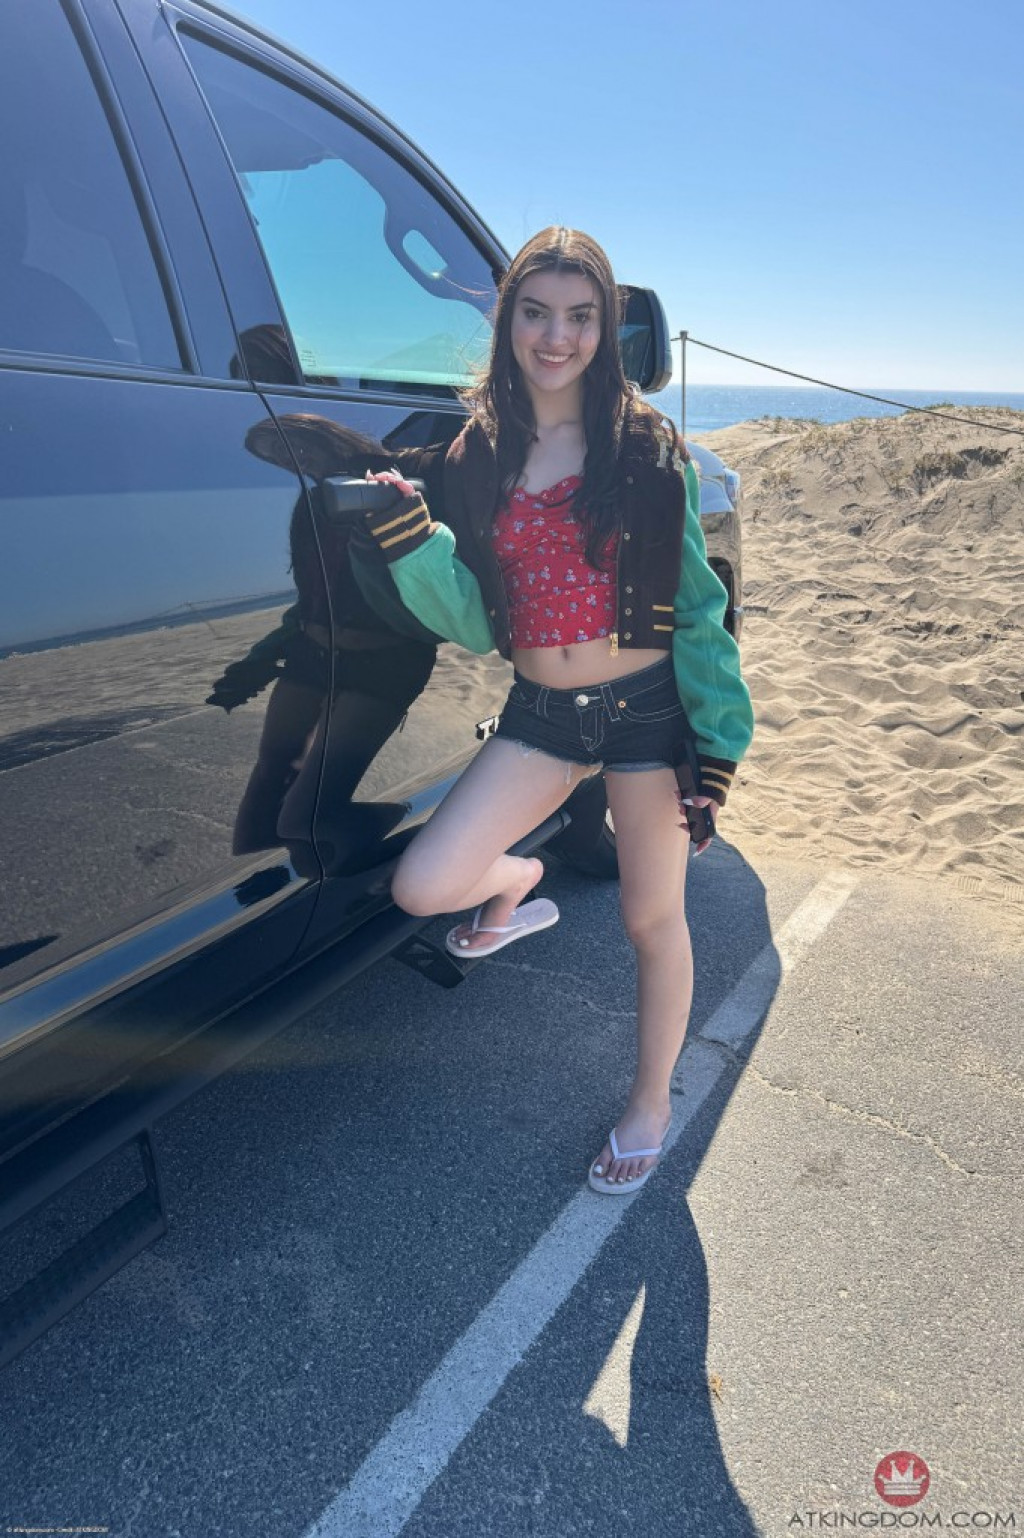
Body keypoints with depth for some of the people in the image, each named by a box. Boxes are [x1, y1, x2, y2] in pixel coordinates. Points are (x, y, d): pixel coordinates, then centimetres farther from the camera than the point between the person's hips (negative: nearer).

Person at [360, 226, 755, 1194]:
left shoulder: (648, 447, -2)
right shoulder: (477, 455, 4)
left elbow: (695, 604, -2)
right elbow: (475, 622, 0)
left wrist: (715, 741, -7)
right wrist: (414, 543, -17)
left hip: (648, 707, -2)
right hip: (539, 715, 3)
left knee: (652, 917, 10)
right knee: (422, 887, -10)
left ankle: (650, 1106, 35)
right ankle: (517, 885, 29)